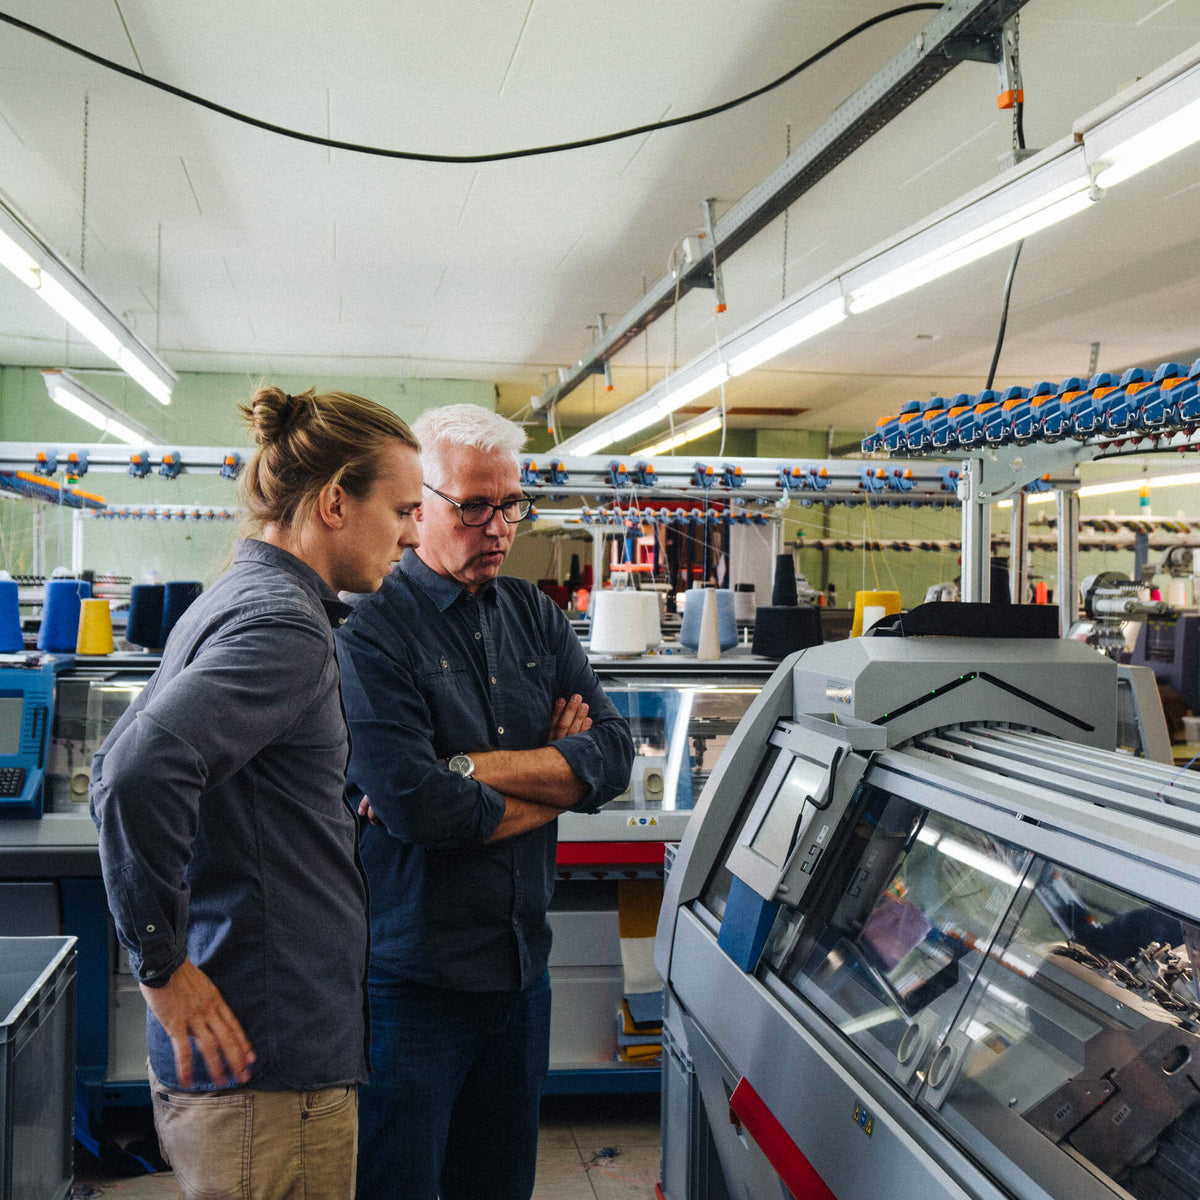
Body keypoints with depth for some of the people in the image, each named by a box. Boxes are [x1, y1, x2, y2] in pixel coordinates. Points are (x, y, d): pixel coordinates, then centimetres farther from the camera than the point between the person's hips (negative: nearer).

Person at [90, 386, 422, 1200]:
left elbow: (118, 765, 19)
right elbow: (138, 775, -32)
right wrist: (164, 967, -21)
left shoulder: (236, 602, 12)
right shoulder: (283, 622, -19)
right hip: (270, 1067, -9)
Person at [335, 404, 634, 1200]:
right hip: (413, 976, -6)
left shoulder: (535, 617, 7)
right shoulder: (372, 632, -13)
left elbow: (614, 753, -4)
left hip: (522, 962, 6)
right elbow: (413, 803, -25)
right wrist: (556, 779, -9)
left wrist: (472, 768, -17)